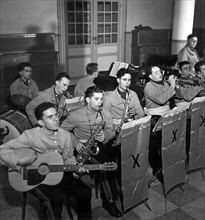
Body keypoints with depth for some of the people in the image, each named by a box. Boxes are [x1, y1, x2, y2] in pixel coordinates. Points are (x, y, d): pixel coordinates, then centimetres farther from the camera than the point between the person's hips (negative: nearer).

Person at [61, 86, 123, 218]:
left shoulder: (105, 114, 5)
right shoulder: (76, 115, -9)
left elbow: (111, 131, 6)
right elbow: (61, 131, -4)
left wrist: (105, 136, -18)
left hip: (101, 146, 5)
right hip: (85, 149, -5)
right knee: (104, 163, -29)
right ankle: (109, 201, -16)